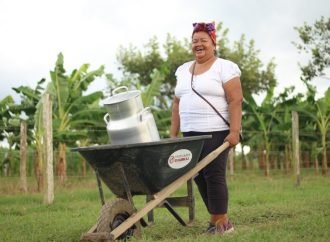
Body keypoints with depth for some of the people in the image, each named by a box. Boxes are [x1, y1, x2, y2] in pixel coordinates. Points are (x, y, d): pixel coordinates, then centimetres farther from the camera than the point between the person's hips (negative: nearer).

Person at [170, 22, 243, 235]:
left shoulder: (224, 67, -2)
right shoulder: (183, 70, 17)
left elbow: (236, 101, -9)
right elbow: (177, 103, 18)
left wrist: (234, 131, -18)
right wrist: (173, 133, 13)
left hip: (216, 133, -6)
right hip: (191, 134, 6)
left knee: (214, 175, -9)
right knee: (199, 177, 5)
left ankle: (222, 222, -1)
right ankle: (216, 219, 15)